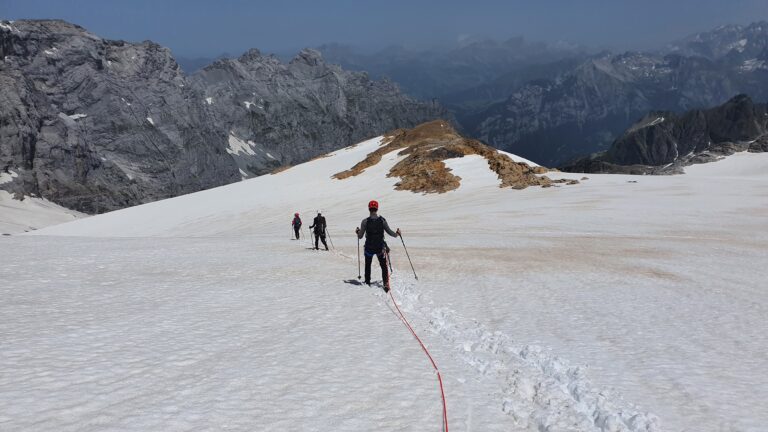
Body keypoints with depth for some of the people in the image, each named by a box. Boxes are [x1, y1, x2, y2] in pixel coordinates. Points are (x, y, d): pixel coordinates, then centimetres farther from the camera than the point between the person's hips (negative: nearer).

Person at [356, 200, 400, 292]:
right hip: (380, 247, 0)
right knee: (384, 266, 10)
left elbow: (360, 236, -6)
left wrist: (357, 232, 17)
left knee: (368, 265, 22)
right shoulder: (382, 220, -11)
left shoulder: (365, 221, -12)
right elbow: (389, 232, -3)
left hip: (369, 247, 0)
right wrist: (396, 234, 17)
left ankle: (367, 282, 31)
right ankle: (386, 284, -3)